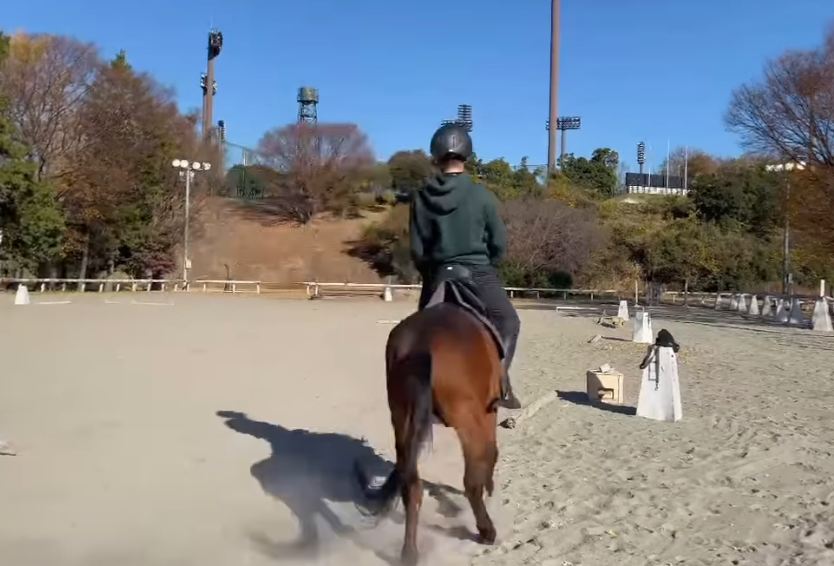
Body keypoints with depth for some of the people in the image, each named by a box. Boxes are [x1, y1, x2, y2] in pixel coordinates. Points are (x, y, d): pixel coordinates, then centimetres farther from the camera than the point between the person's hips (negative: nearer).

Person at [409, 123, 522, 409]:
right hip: (479, 274, -1)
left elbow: (417, 249, 0)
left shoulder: (422, 198, -2)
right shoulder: (481, 195, -6)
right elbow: (500, 243, -1)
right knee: (508, 321, 16)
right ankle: (500, 376, -3)